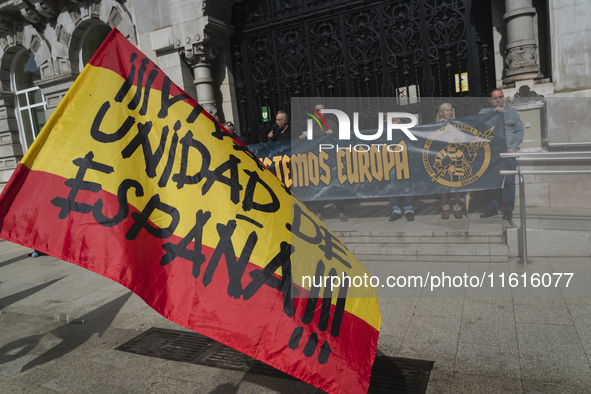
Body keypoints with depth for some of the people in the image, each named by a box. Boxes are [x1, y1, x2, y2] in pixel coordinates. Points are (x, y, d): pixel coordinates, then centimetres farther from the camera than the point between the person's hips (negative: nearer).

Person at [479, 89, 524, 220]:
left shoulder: (512, 112, 15)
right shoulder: (485, 112, 16)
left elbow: (519, 130, 8)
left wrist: (513, 147, -5)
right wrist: (494, 110, -13)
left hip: (508, 152, -1)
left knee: (509, 181, -4)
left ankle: (508, 209, 4)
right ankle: (493, 207, 12)